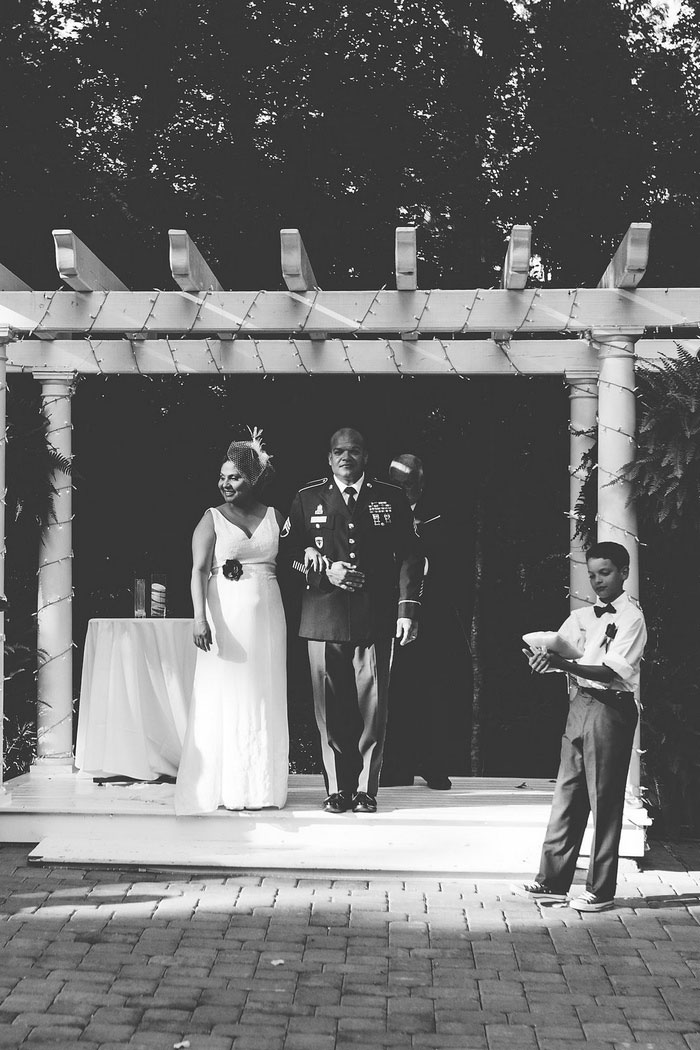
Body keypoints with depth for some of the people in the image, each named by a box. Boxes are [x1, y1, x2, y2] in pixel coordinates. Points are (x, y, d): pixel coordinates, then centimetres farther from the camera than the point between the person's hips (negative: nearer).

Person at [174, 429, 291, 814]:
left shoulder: (274, 516, 10)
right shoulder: (212, 519, 1)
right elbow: (199, 571, -8)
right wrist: (200, 618, -19)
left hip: (267, 614, 3)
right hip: (226, 616, -3)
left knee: (265, 699, 5)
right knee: (225, 697, -1)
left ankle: (262, 786, 12)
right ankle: (227, 787, 4)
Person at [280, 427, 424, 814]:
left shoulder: (391, 498, 10)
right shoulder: (307, 499, 11)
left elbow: (408, 556, 7)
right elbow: (288, 552, 11)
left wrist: (408, 608, -2)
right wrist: (325, 571, -6)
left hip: (375, 619, 0)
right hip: (324, 618, 0)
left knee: (372, 707, -1)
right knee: (329, 709, 0)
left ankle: (366, 789, 8)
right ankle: (337, 789, 9)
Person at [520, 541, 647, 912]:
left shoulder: (632, 618, -7)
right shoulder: (582, 616, 13)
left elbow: (611, 671, -17)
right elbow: (556, 649, 7)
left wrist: (564, 665, -29)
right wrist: (542, 659, -17)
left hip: (611, 707, -6)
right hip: (579, 702, 6)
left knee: (604, 799, -1)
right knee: (567, 793, 9)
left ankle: (601, 890, 5)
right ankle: (553, 880, 15)